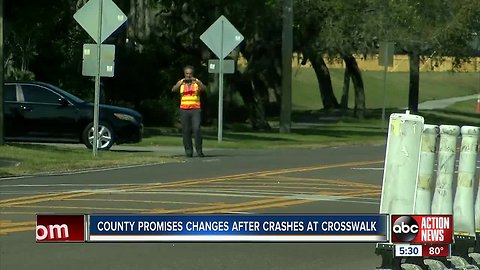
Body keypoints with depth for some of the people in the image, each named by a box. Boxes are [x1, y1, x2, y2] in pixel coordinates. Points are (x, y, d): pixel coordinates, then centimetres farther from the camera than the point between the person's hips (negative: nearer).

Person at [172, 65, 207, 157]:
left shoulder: (197, 82, 4)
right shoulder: (181, 83, 8)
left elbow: (204, 88, -14)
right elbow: (173, 89, -9)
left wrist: (196, 81, -28)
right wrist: (181, 82, -23)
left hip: (195, 109, -2)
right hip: (184, 110, 2)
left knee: (196, 129, -14)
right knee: (186, 131, -1)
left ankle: (199, 150, -9)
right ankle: (188, 151, 4)